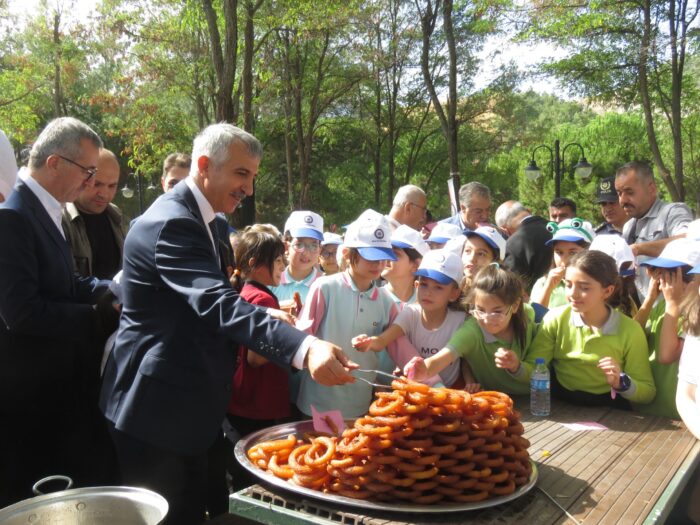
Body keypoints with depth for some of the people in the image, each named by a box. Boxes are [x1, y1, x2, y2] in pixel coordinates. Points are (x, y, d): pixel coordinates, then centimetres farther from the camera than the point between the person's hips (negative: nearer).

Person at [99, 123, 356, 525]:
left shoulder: (199, 219, 10)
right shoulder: (172, 222, -23)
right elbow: (218, 304, -37)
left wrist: (265, 315, 0)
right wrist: (305, 349, -48)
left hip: (185, 403, 10)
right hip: (157, 411, -10)